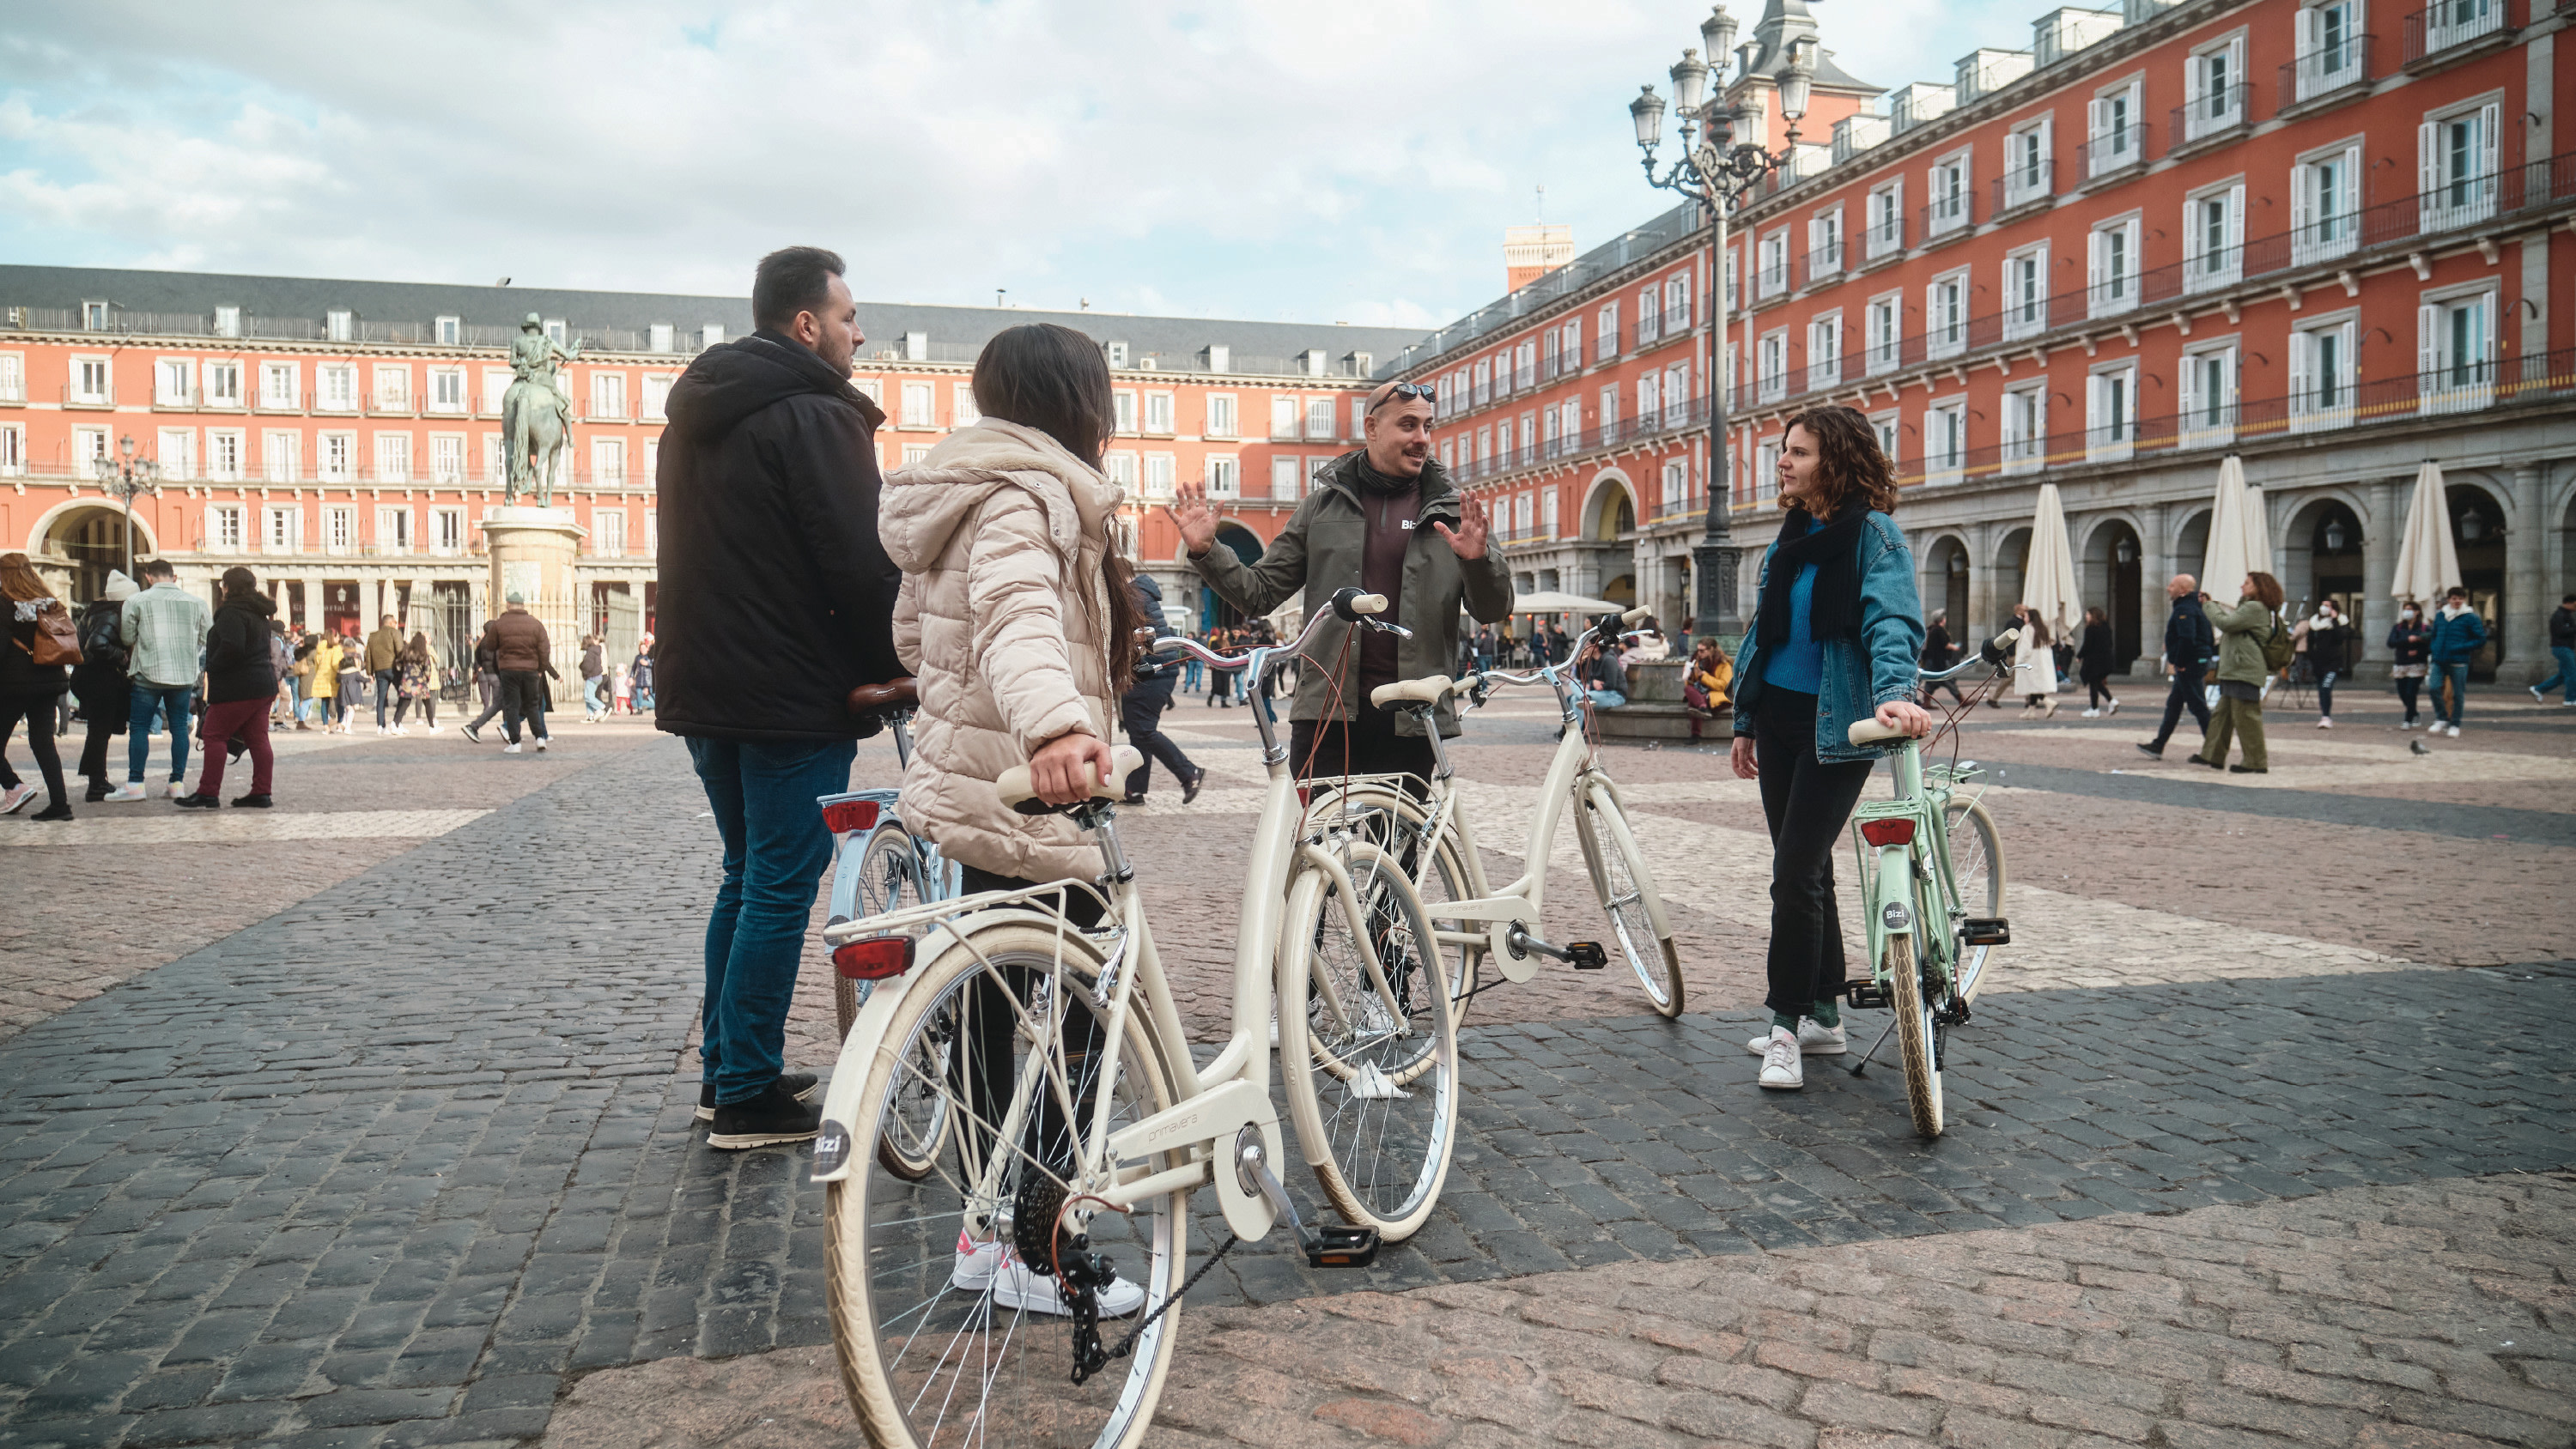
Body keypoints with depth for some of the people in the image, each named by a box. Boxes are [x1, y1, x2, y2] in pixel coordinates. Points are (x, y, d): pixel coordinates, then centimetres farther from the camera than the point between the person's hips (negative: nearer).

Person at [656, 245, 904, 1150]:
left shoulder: (695, 415, 16)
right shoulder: (815, 415, -14)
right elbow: (863, 564, -19)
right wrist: (893, 667, -6)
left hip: (703, 689, 9)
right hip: (793, 696, -9)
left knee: (747, 874, 18)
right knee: (781, 888, -2)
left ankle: (724, 1068, 25)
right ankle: (749, 1096, 4)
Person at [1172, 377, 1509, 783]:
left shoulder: (1454, 511, 7)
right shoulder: (1325, 504, 10)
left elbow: (1494, 610, 1)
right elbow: (1261, 592, 11)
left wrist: (1479, 561, -19)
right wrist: (1206, 552, -3)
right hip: (1327, 709, 0)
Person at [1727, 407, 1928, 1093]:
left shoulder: (1874, 535, -9)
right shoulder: (1791, 539, 13)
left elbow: (1892, 622, -23)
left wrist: (1895, 693, -40)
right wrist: (1747, 722, 19)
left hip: (1836, 727, -8)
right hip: (1780, 719, 8)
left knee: (1796, 874, -11)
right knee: (1804, 871, 13)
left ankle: (1788, 1025, 0)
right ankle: (1823, 1016, 23)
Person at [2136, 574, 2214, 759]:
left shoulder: (2184, 610, -16)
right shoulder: (2196, 608, 17)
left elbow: (2187, 638, -29)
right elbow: (2210, 638, 21)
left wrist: (2180, 663, -21)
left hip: (2189, 666, -11)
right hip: (2200, 662, 11)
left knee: (2198, 706, -7)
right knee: (2173, 705, 15)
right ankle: (2158, 745, 22)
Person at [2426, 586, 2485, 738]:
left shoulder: (2470, 618, -2)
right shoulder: (2440, 616, 11)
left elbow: (2481, 639, -3)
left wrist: (2461, 648, -14)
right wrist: (2433, 651, 7)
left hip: (2458, 662, -3)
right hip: (2439, 661, 4)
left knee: (2458, 693, 2)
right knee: (2434, 688, -10)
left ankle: (2455, 725, 13)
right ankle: (2441, 718, 9)